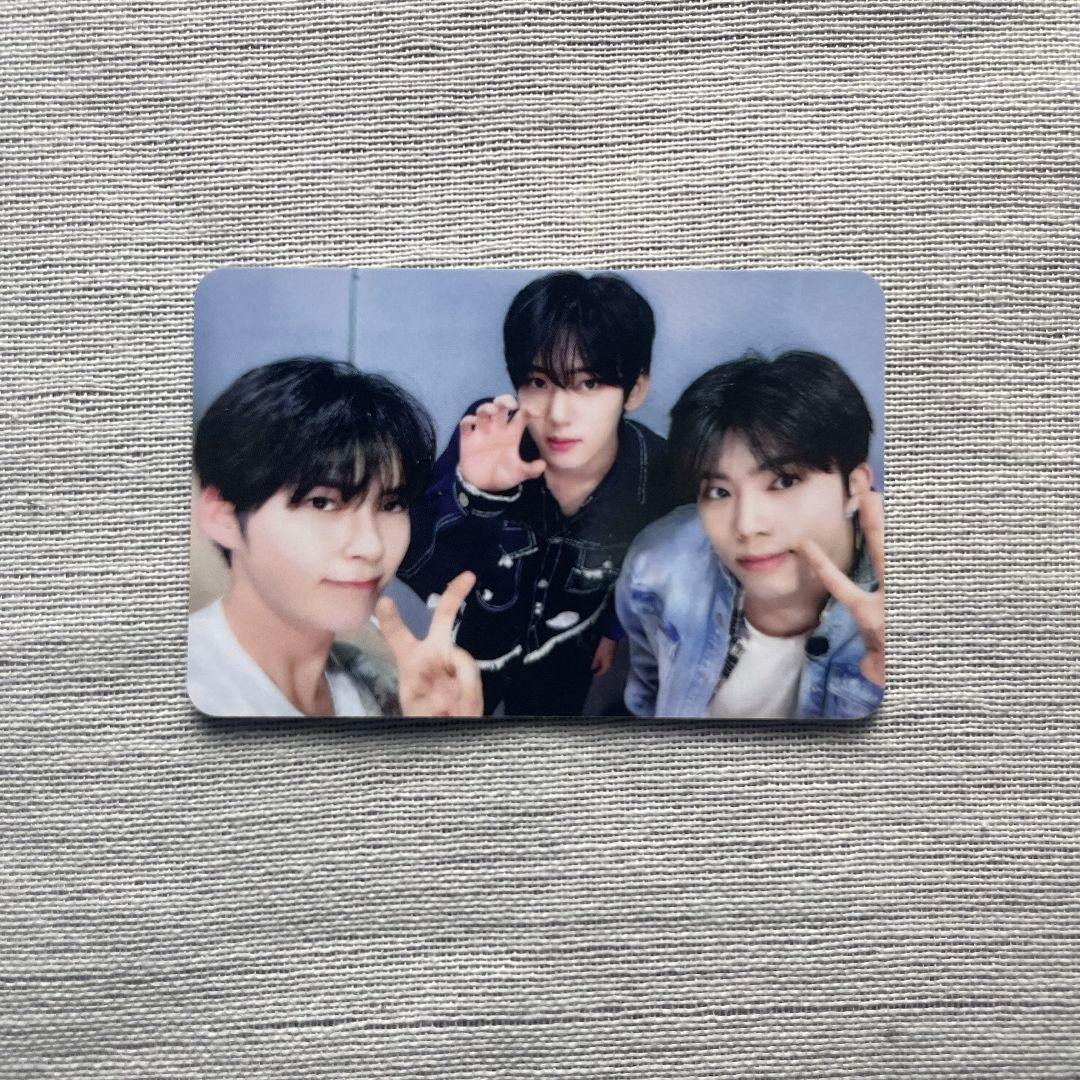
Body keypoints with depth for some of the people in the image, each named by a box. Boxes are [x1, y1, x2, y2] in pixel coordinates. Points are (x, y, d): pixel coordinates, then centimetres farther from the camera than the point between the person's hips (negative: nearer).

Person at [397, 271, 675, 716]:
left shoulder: (658, 475, -26)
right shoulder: (486, 437, -31)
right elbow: (416, 574, -32)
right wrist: (473, 489, -48)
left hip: (563, 658, 1)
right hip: (471, 642, 0)